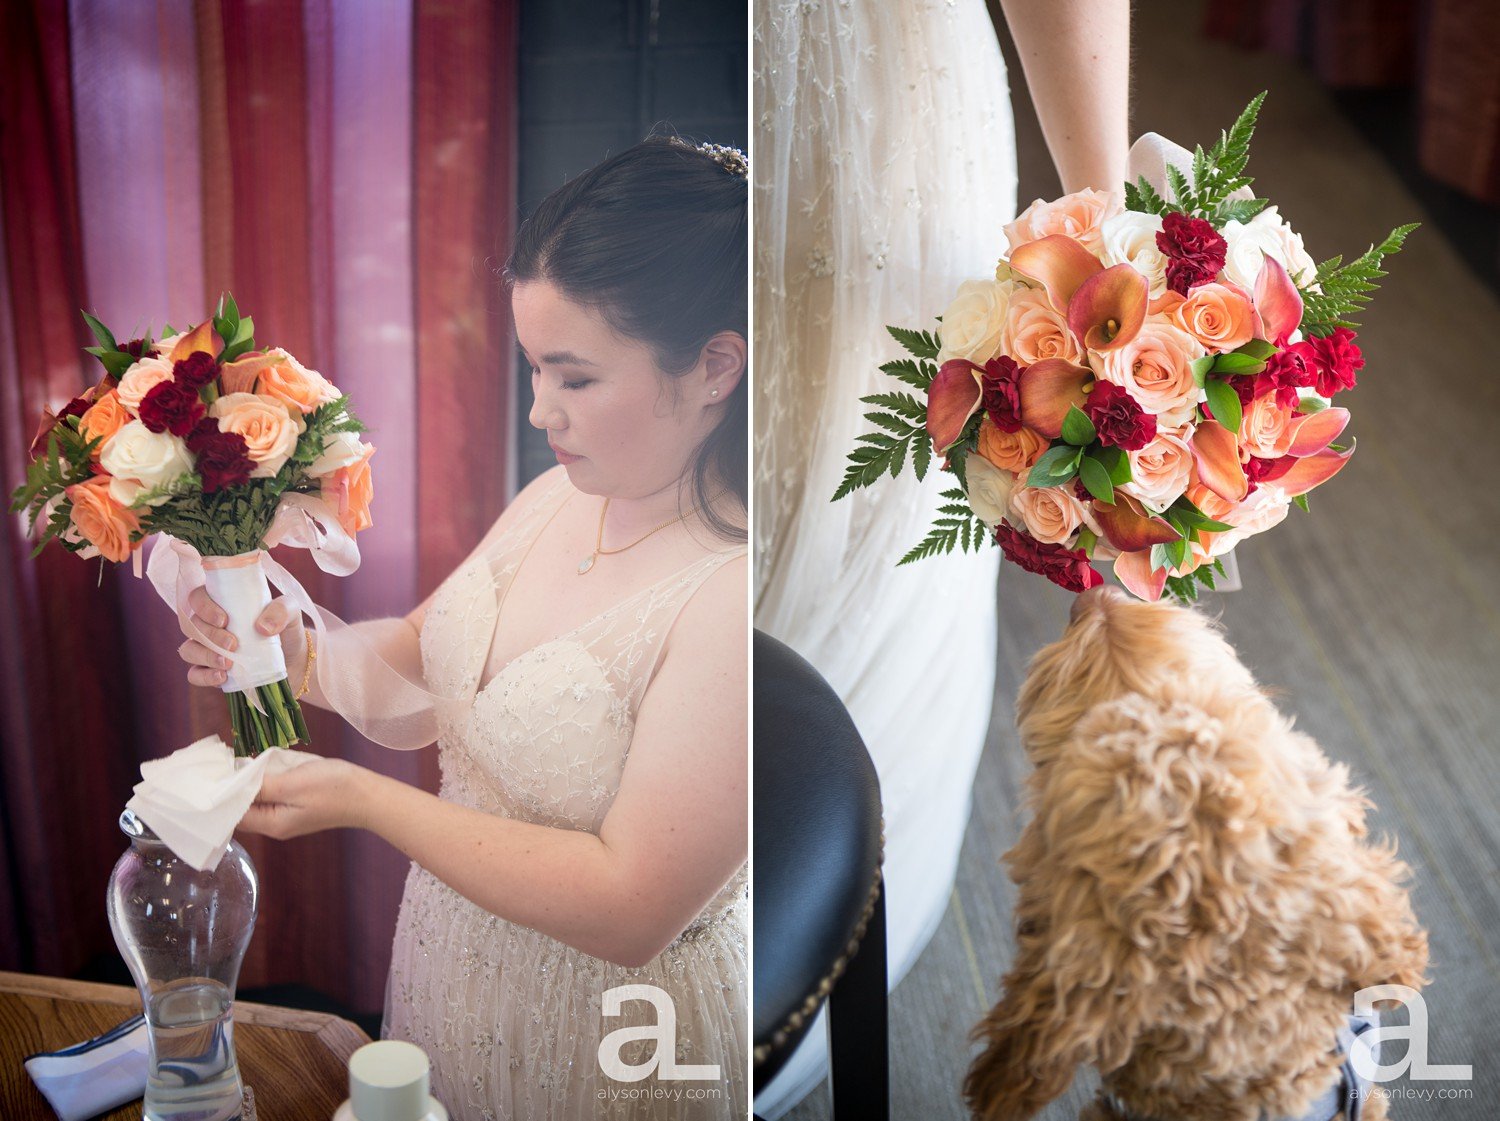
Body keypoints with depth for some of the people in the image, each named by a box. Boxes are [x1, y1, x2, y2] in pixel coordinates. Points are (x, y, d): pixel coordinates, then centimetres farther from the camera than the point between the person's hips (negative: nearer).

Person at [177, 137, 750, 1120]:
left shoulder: (733, 595, -31)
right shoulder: (561, 496, -5)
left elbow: (628, 908, -30)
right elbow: (422, 659, 8)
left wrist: (364, 800, -26)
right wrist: (297, 651, -14)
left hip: (611, 1031, -6)